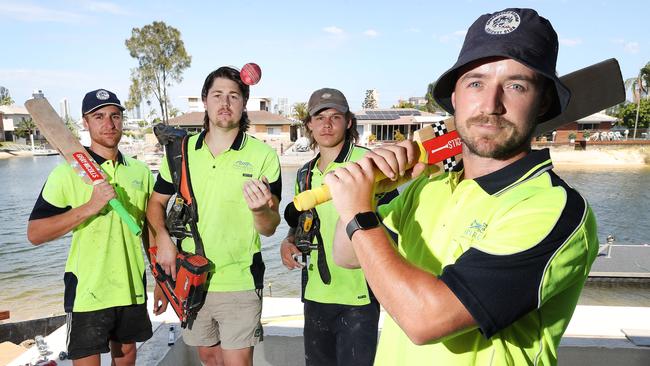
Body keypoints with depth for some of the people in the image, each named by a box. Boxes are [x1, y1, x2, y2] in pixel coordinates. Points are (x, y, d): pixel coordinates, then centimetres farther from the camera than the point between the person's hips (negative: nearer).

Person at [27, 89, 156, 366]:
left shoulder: (140, 171, 4)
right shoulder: (67, 172, -9)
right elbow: (35, 234, -16)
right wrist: (89, 206, -26)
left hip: (132, 287, 4)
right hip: (88, 291, -4)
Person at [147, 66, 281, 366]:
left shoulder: (263, 155, -10)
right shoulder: (181, 151, 0)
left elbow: (269, 229, -11)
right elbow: (156, 203, 11)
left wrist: (260, 210, -33)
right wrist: (163, 237, -7)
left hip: (240, 283, -4)